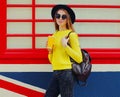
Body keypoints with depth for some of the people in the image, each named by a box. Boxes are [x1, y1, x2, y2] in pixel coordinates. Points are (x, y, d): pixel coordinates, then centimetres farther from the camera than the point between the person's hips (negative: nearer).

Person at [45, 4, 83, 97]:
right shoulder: (54, 35, 14)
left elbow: (79, 59, -10)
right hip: (56, 73, 7)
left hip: (67, 72, -7)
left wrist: (65, 45, -14)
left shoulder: (71, 34, -4)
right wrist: (50, 51, 1)